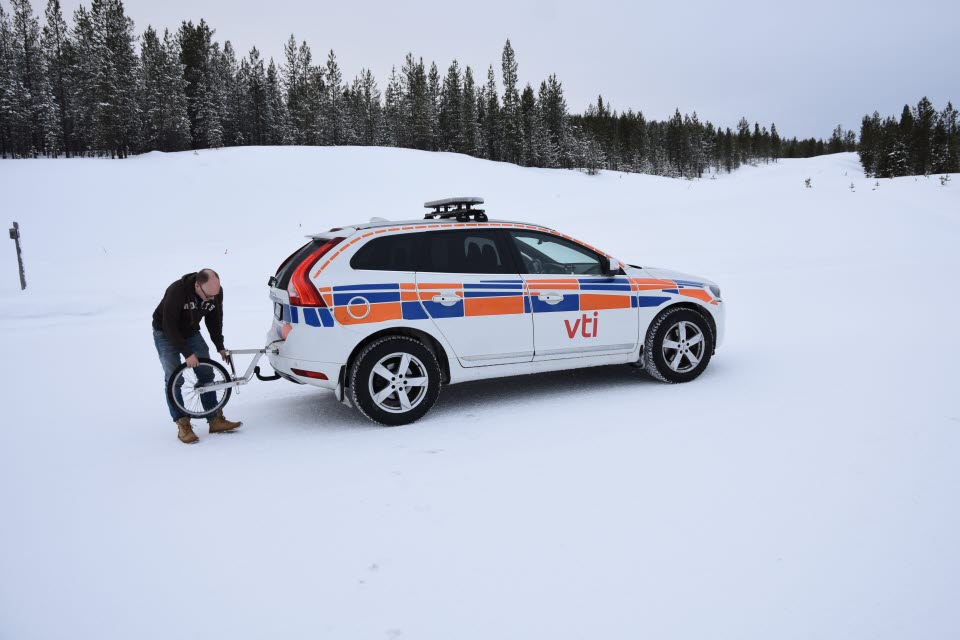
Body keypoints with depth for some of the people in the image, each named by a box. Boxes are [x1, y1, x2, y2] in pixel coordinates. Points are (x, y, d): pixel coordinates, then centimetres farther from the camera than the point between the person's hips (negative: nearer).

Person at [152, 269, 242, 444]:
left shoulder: (216, 292, -19)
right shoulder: (177, 291, -35)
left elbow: (214, 320, -1)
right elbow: (170, 326, -29)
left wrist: (220, 346, -3)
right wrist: (187, 353, -30)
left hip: (191, 332, 5)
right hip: (166, 333, -5)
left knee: (206, 372, -3)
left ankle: (215, 420, 4)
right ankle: (183, 425, -4)